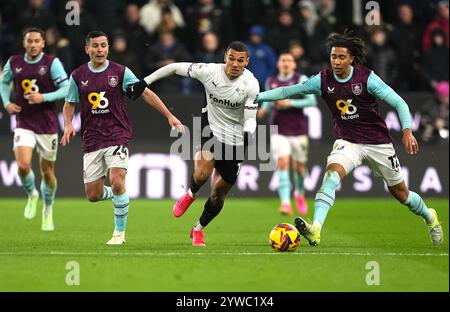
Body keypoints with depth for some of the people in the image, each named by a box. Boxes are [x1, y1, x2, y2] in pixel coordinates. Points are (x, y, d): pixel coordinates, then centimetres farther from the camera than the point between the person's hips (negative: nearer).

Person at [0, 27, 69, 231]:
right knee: (23, 166, -19)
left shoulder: (52, 63, -8)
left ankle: (48, 209, 33)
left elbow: (67, 89, -11)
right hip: (24, 124, 1)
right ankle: (32, 195, 13)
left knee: (47, 172, 8)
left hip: (48, 125, -1)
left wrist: (43, 97, -22)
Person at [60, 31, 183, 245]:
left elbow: (145, 93, -1)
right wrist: (68, 125, -3)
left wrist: (169, 115, -7)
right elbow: (69, 104, 17)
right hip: (91, 140, 3)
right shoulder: (78, 75, 6)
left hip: (117, 136, -3)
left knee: (117, 183, -21)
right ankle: (116, 195, 35)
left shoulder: (120, 72, -1)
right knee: (93, 195, 0)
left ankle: (119, 233, -5)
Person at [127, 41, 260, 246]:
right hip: (211, 127, -1)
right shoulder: (209, 71, -17)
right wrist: (144, 82, -8)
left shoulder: (250, 84, -18)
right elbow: (175, 67, -5)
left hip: (235, 139, 1)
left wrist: (248, 133, -41)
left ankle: (199, 229, 34)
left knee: (219, 194, 8)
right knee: (203, 172, -31)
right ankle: (190, 194, 5)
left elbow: (250, 118, -18)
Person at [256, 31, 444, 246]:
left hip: (378, 143, -1)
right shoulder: (323, 80, -8)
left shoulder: (367, 78, -16)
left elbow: (399, 102, -16)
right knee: (332, 174, -28)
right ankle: (315, 230, -41)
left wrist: (407, 131, -30)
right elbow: (288, 91, -2)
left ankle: (429, 217, 41)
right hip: (347, 143, 1)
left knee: (400, 193, 10)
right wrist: (257, 97, -12)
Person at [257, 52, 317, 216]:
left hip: (298, 130, -1)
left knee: (299, 166, 8)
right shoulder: (271, 82, 8)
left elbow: (312, 101, -10)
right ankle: (285, 203, -22)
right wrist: (264, 109, 2)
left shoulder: (301, 79, -3)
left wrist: (291, 103, -19)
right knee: (282, 163, -16)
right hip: (279, 130, 1)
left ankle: (300, 194, 39)